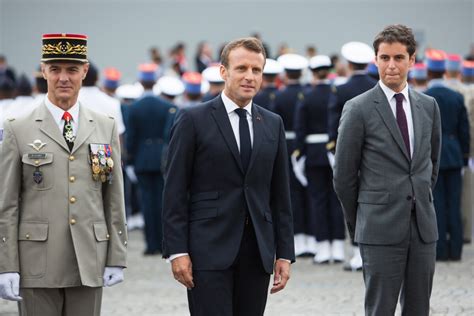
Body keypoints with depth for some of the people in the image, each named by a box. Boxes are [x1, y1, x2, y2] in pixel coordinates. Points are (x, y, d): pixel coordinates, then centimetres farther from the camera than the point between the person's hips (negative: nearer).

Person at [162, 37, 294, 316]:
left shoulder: (273, 124, 12)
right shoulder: (194, 120, -1)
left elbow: (280, 195, 13)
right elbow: (175, 192, -3)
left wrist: (285, 253, 8)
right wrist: (177, 251, -10)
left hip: (257, 251, 4)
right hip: (209, 250, -4)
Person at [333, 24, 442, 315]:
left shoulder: (428, 106, 10)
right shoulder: (359, 109, -5)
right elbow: (344, 174, 0)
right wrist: (357, 223, 7)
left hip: (423, 226, 5)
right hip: (381, 228, -4)